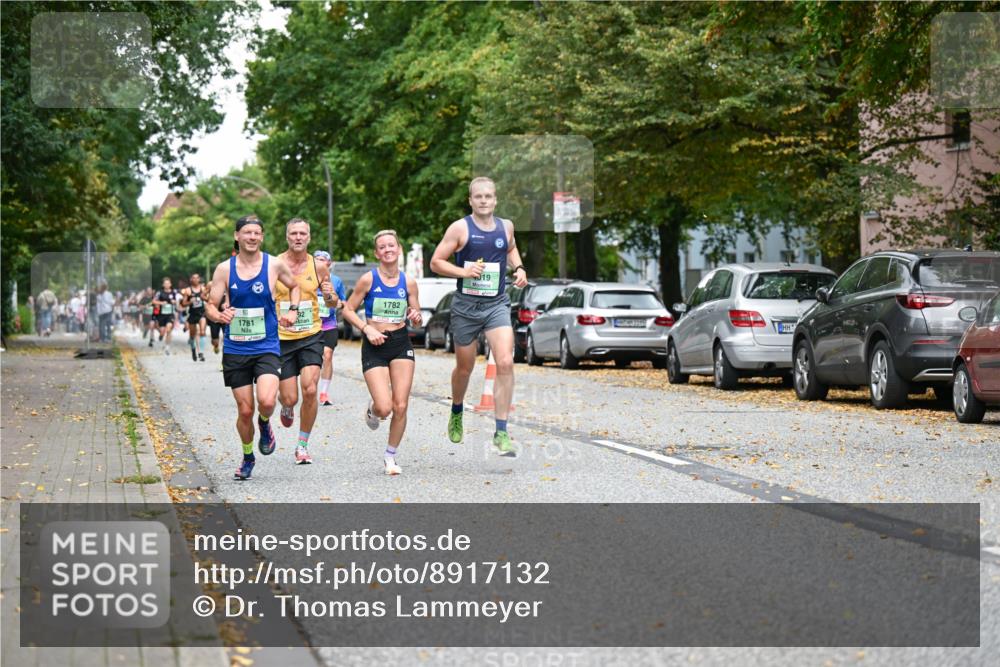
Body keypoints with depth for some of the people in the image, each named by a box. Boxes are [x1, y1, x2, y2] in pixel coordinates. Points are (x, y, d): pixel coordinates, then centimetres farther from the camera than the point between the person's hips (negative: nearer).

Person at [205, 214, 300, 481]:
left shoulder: (274, 265, -2)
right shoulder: (224, 269, -1)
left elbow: (294, 286, 18)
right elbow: (210, 306, 3)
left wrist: (292, 311, 2)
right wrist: (220, 316, -20)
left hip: (266, 347, -1)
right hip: (235, 349, 1)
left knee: (266, 401, -23)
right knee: (245, 410, 3)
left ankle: (264, 424, 13)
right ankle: (247, 457, 28)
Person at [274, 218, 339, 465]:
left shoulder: (318, 267, 2)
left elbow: (333, 304, 11)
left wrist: (330, 296, -12)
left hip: (311, 336, 1)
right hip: (282, 338, -1)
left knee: (310, 390, -15)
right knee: (290, 398, -2)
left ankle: (303, 445, 2)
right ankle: (286, 407, 38)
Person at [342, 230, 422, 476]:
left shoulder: (408, 282, 3)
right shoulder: (368, 280, -5)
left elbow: (416, 317, 12)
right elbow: (348, 310, 0)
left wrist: (416, 318, -11)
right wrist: (367, 329, -13)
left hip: (401, 344, 3)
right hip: (374, 346, -3)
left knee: (400, 407, -4)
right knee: (384, 407, -13)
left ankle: (390, 456, 15)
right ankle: (372, 410, 26)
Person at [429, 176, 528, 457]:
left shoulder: (506, 226, 5)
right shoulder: (460, 228, -7)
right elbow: (435, 262, -5)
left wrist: (518, 268, 9)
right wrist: (463, 271, -19)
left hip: (497, 304, 2)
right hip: (466, 305, -2)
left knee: (505, 363, -17)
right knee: (464, 368, 13)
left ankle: (501, 433, -14)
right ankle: (456, 413, 45)